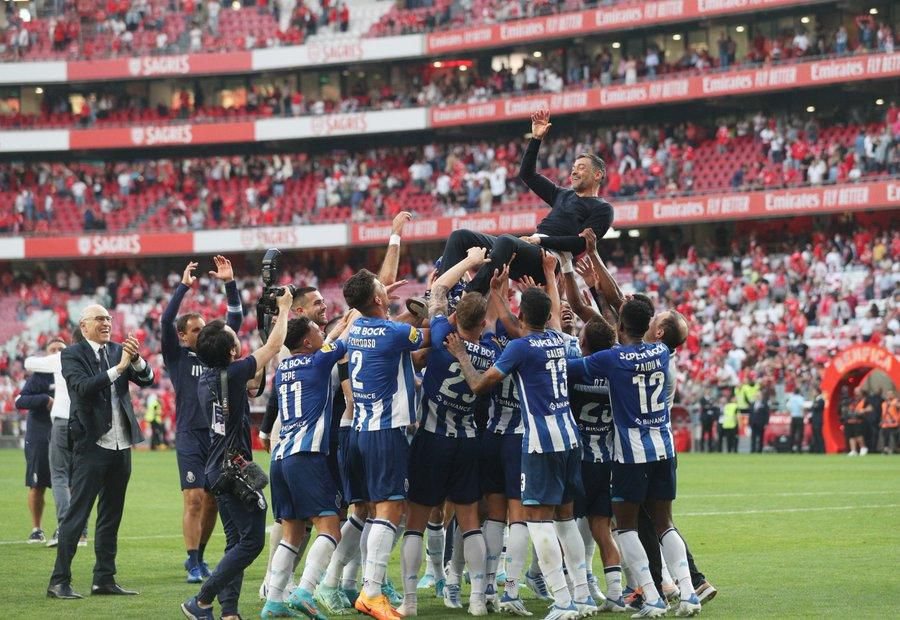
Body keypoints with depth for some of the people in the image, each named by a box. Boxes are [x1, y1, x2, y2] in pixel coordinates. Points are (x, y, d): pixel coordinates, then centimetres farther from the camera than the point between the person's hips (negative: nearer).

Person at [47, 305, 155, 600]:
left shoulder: (118, 351, 10)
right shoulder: (72, 355, -5)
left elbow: (146, 379, 2)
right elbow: (83, 387, -21)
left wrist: (136, 360, -17)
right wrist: (118, 368, -25)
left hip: (121, 445, 6)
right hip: (91, 445, -6)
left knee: (111, 516, 11)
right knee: (77, 515, -8)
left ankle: (105, 578, 17)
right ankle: (59, 581, -7)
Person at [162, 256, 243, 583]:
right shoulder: (177, 356, 3)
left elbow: (235, 319, 10)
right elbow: (166, 321, -11)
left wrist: (230, 283, 1)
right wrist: (184, 286, -15)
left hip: (219, 434, 5)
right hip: (191, 436, -5)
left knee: (212, 502, 8)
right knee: (194, 500, -11)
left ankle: (198, 558, 22)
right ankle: (194, 566, -9)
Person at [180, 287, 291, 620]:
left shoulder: (206, 378, 7)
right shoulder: (231, 374, -17)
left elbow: (252, 382, 24)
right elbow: (273, 346, -7)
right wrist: (284, 309, 9)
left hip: (217, 468, 9)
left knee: (237, 541, 12)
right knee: (252, 540, -6)